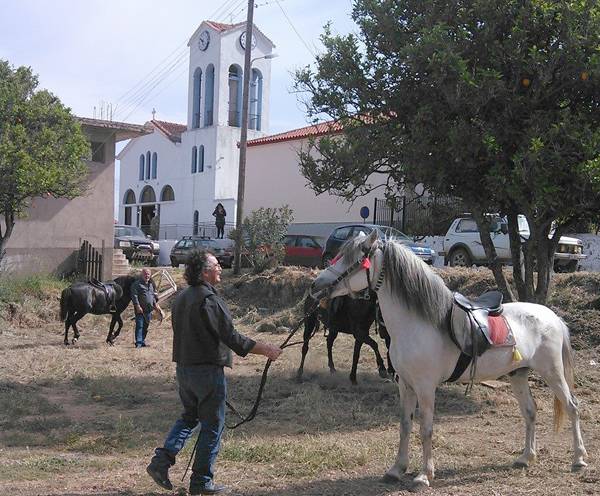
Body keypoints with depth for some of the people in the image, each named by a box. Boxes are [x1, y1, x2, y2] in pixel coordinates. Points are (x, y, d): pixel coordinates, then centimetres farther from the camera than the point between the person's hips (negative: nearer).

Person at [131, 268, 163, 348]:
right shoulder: (137, 284, -6)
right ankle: (138, 342, -9)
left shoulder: (151, 284, 18)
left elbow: (154, 295, 26)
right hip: (140, 310, -7)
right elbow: (134, 296, -12)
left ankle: (142, 341, 18)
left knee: (145, 326, 10)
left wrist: (155, 304, 18)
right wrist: (137, 306, -18)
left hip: (149, 309, 7)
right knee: (139, 326, -8)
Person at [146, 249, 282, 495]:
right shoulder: (209, 300, -19)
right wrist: (265, 349, -14)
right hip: (208, 370, -8)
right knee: (212, 426, 4)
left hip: (183, 368, 8)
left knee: (189, 417, 22)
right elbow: (230, 337, -21)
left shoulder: (181, 297, 10)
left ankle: (161, 460, 9)